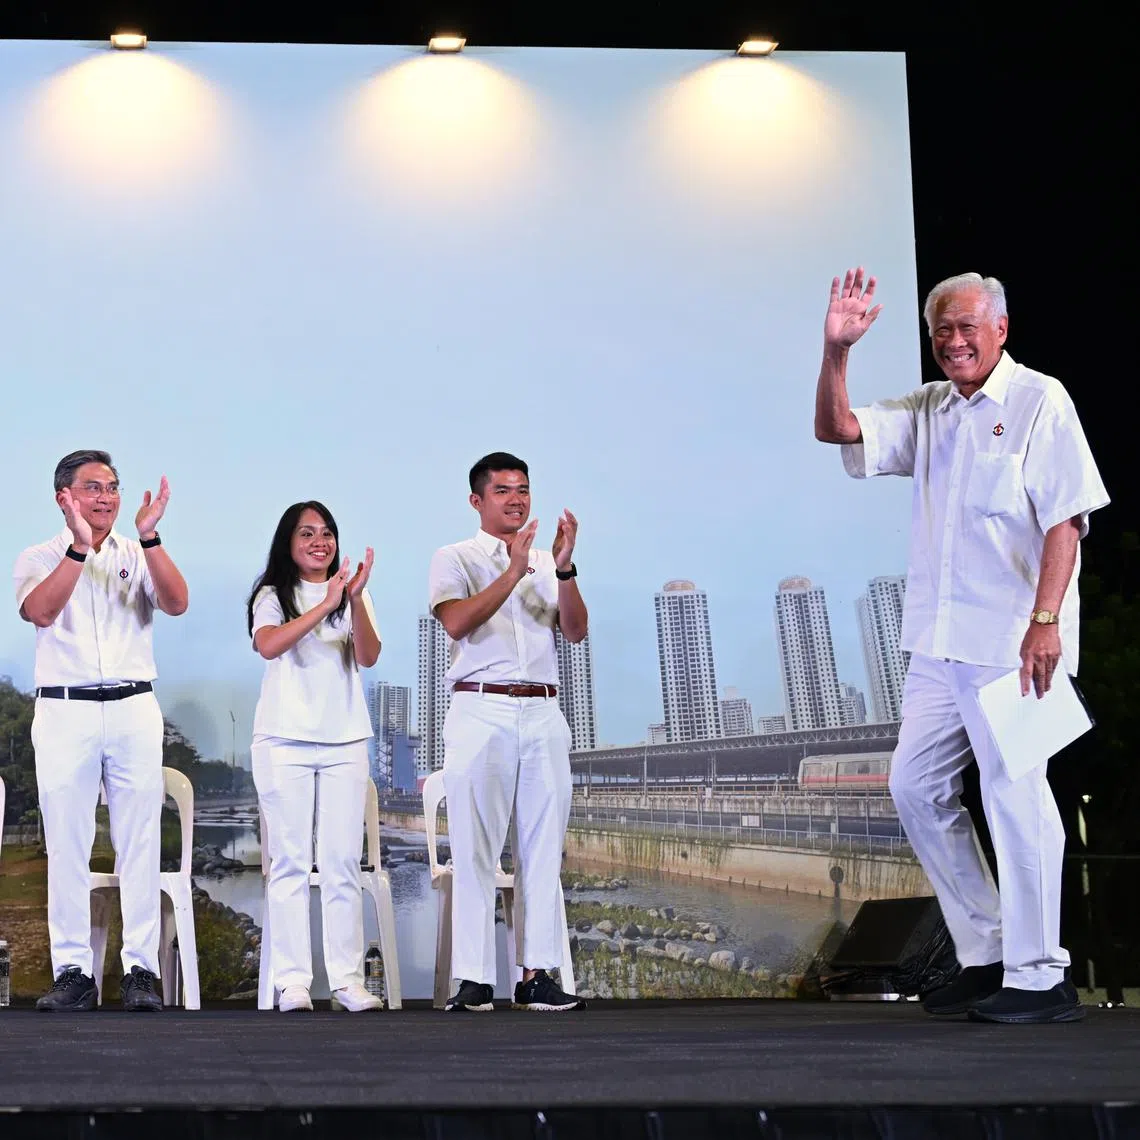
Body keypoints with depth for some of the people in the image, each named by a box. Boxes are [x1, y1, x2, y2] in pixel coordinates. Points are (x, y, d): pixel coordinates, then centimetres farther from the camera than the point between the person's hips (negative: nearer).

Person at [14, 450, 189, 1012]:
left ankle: (141, 969, 4)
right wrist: (79, 547, -22)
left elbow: (176, 604, -7)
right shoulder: (39, 559, 7)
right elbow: (40, 611, -14)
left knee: (139, 844, 1)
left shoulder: (140, 557, 11)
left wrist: (149, 538, -17)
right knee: (67, 847, 0)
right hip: (64, 711, -1)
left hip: (134, 710, 1)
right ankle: (73, 972, 4)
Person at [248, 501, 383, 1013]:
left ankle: (347, 978, -1)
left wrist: (355, 599, -21)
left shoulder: (353, 598, 10)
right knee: (291, 861, -3)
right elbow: (269, 646, -15)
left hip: (345, 741, 2)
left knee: (343, 862, -1)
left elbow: (368, 656, -6)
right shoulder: (272, 596, 5)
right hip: (285, 740, -2)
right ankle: (292, 981, -2)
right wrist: (325, 605, -23)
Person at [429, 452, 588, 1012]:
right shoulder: (455, 559, 7)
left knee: (542, 849, 1)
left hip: (543, 714, 4)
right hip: (481, 710, -4)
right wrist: (515, 571, -16)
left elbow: (575, 630, 5)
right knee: (475, 850, -6)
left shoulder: (546, 562, 19)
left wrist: (564, 568, -11)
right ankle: (473, 980, -6)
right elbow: (456, 623, -11)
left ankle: (537, 975, 4)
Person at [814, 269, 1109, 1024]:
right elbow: (836, 428, 11)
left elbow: (1065, 519, -11)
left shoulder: (1039, 401, -5)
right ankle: (986, 956, 18)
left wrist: (1046, 620, -20)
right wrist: (836, 350, -4)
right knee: (917, 786, 10)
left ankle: (1039, 978, -1)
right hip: (939, 641, 8)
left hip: (1012, 641, -8)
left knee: (1015, 795, -8)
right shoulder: (928, 412, 15)